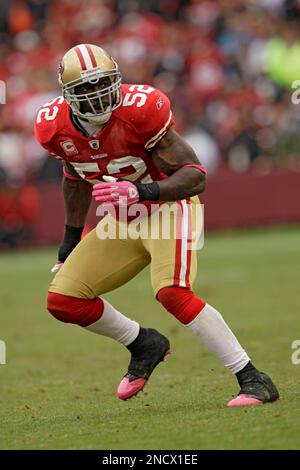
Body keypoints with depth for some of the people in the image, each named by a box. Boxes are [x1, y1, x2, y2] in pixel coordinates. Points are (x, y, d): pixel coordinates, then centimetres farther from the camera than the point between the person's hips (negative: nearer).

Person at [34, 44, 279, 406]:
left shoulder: (139, 111, -27)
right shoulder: (55, 128, -10)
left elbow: (195, 176, -26)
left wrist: (142, 192, -42)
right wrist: (71, 240, 18)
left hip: (168, 207, -6)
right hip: (122, 221, 6)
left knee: (171, 291, -30)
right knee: (63, 301, -3)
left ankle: (254, 380, -22)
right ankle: (144, 346, 21)